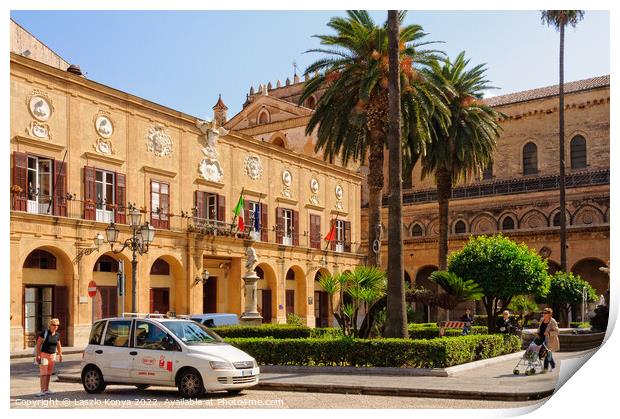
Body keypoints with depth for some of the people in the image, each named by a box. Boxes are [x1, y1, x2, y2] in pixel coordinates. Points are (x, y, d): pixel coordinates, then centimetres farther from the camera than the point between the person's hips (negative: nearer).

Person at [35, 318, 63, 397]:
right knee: (44, 374, -8)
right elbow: (38, 344, -10)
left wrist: (60, 355, 15)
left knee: (49, 374, 8)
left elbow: (58, 345, 16)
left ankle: (47, 389, 17)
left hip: (52, 355, 4)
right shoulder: (44, 333, -12)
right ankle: (42, 391, -8)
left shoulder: (57, 335, 3)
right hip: (44, 355, -4)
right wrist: (38, 355, -14)